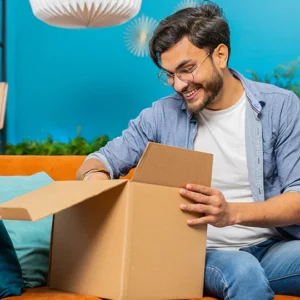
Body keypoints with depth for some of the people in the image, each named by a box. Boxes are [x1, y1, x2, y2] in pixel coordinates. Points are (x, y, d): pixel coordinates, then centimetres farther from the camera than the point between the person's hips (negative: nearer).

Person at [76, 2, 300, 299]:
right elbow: (99, 161, 9)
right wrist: (95, 174, -18)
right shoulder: (162, 115, 4)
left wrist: (232, 213, -24)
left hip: (276, 246, 0)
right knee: (243, 272, -35)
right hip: (204, 252, 0)